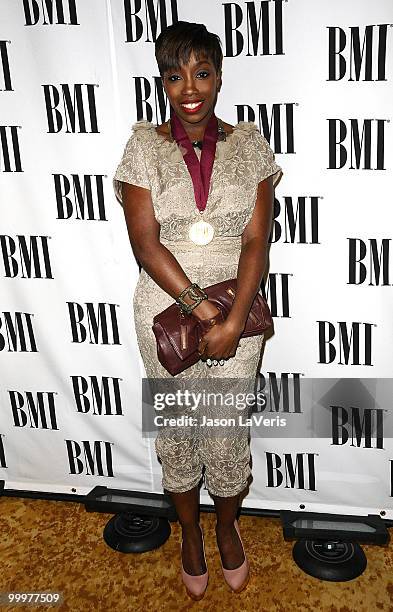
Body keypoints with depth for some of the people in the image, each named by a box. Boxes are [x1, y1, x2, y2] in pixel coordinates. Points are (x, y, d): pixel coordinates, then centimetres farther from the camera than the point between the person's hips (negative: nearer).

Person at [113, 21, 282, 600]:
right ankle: (190, 534, 38)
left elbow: (256, 241, -7)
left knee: (229, 428, 10)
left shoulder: (249, 144, -1)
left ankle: (228, 527, 39)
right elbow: (145, 242, -11)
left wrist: (234, 321, -18)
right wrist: (201, 308, -19)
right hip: (166, 310, 0)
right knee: (175, 428, 13)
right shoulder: (144, 146, -4)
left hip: (237, 308, 0)